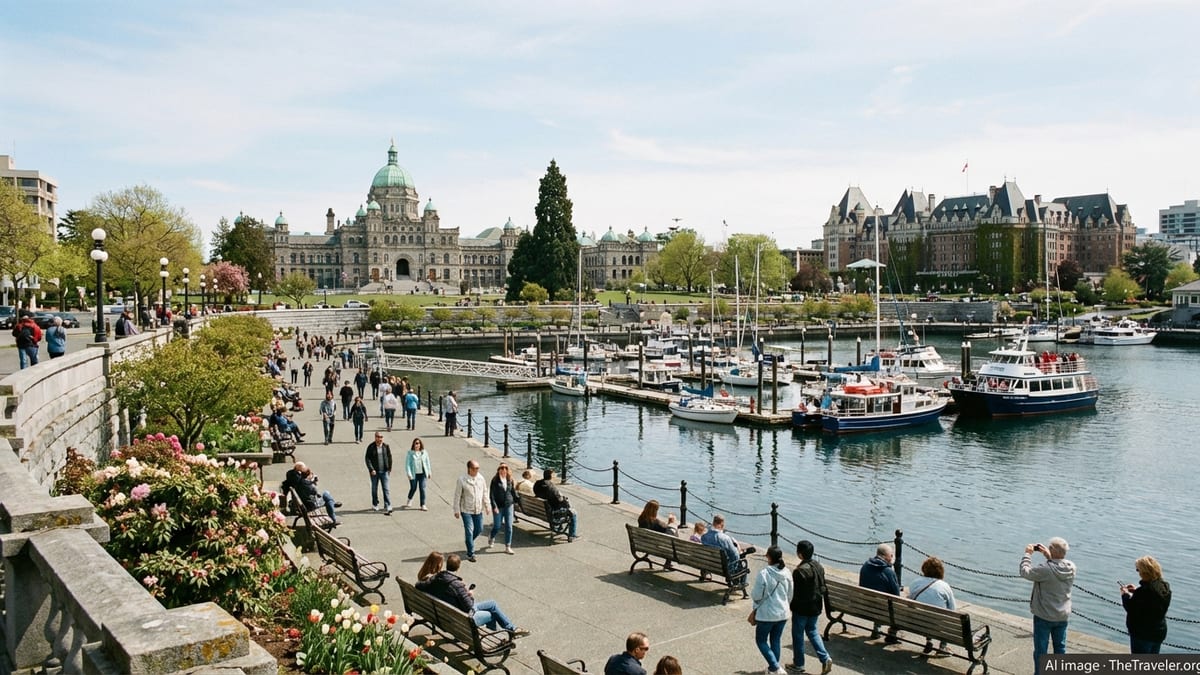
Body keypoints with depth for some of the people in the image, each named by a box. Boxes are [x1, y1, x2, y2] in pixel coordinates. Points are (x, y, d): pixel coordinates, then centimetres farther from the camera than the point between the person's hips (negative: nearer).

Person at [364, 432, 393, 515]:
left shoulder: (386, 446, 2)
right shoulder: (371, 447, -4)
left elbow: (389, 458, 8)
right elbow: (368, 459, -6)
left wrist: (389, 469, 5)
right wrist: (371, 469, -17)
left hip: (384, 471, 0)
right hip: (374, 472, 0)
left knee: (386, 489, -5)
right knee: (374, 489, 14)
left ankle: (387, 507, -7)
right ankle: (375, 505, 32)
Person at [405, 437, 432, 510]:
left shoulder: (424, 452, 3)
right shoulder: (410, 453, -7)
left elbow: (427, 462, 12)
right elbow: (407, 464, -7)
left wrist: (429, 472, 13)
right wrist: (409, 474, -14)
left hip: (422, 474, 2)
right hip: (414, 474, -2)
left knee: (422, 489, -1)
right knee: (413, 488, 7)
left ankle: (423, 505, 5)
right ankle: (409, 500, 38)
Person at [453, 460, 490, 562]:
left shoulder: (481, 478, 0)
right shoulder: (462, 480, -12)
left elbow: (485, 492, 11)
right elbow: (457, 496, -8)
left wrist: (487, 504, 9)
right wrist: (456, 510, -8)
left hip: (478, 510, 5)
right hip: (466, 510, -5)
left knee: (479, 529, 13)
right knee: (469, 531, -5)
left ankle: (468, 541, 42)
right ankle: (470, 554, 5)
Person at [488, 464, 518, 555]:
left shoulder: (510, 480, 1)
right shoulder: (495, 481, -10)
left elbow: (513, 491, 14)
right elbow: (491, 495, -10)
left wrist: (515, 501, 16)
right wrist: (494, 506, -16)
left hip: (508, 506, 3)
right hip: (498, 506, -3)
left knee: (509, 527, 1)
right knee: (497, 526, 4)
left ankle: (508, 547, 9)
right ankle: (491, 537, 38)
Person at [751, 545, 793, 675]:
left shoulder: (763, 573, -22)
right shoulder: (786, 573, -4)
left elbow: (757, 595, -15)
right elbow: (790, 595, 7)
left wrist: (755, 608, 7)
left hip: (766, 614, -6)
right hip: (783, 613, 6)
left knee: (761, 640, 11)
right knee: (776, 640, 20)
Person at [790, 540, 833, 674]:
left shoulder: (800, 570, -24)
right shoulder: (819, 566, 1)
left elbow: (796, 592, -21)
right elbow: (823, 588, 9)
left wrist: (792, 606, -8)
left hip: (802, 608, -7)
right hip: (815, 607, 7)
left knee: (798, 634, 9)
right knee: (812, 631, 21)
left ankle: (798, 663, 20)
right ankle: (825, 658, 9)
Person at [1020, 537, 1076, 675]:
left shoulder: (1046, 569, -29)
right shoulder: (1071, 568, -10)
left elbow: (1025, 571, -18)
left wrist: (1028, 554, -8)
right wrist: (1048, 556, 6)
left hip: (1044, 617, -6)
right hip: (1063, 616, 6)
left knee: (1040, 648, 8)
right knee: (1060, 647, 19)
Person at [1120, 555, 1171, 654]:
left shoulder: (1143, 591, -29)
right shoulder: (1165, 587, -2)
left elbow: (1131, 609, -20)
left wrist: (1125, 595, -4)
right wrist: (1136, 591, 9)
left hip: (1142, 634, -8)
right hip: (1159, 632, 8)